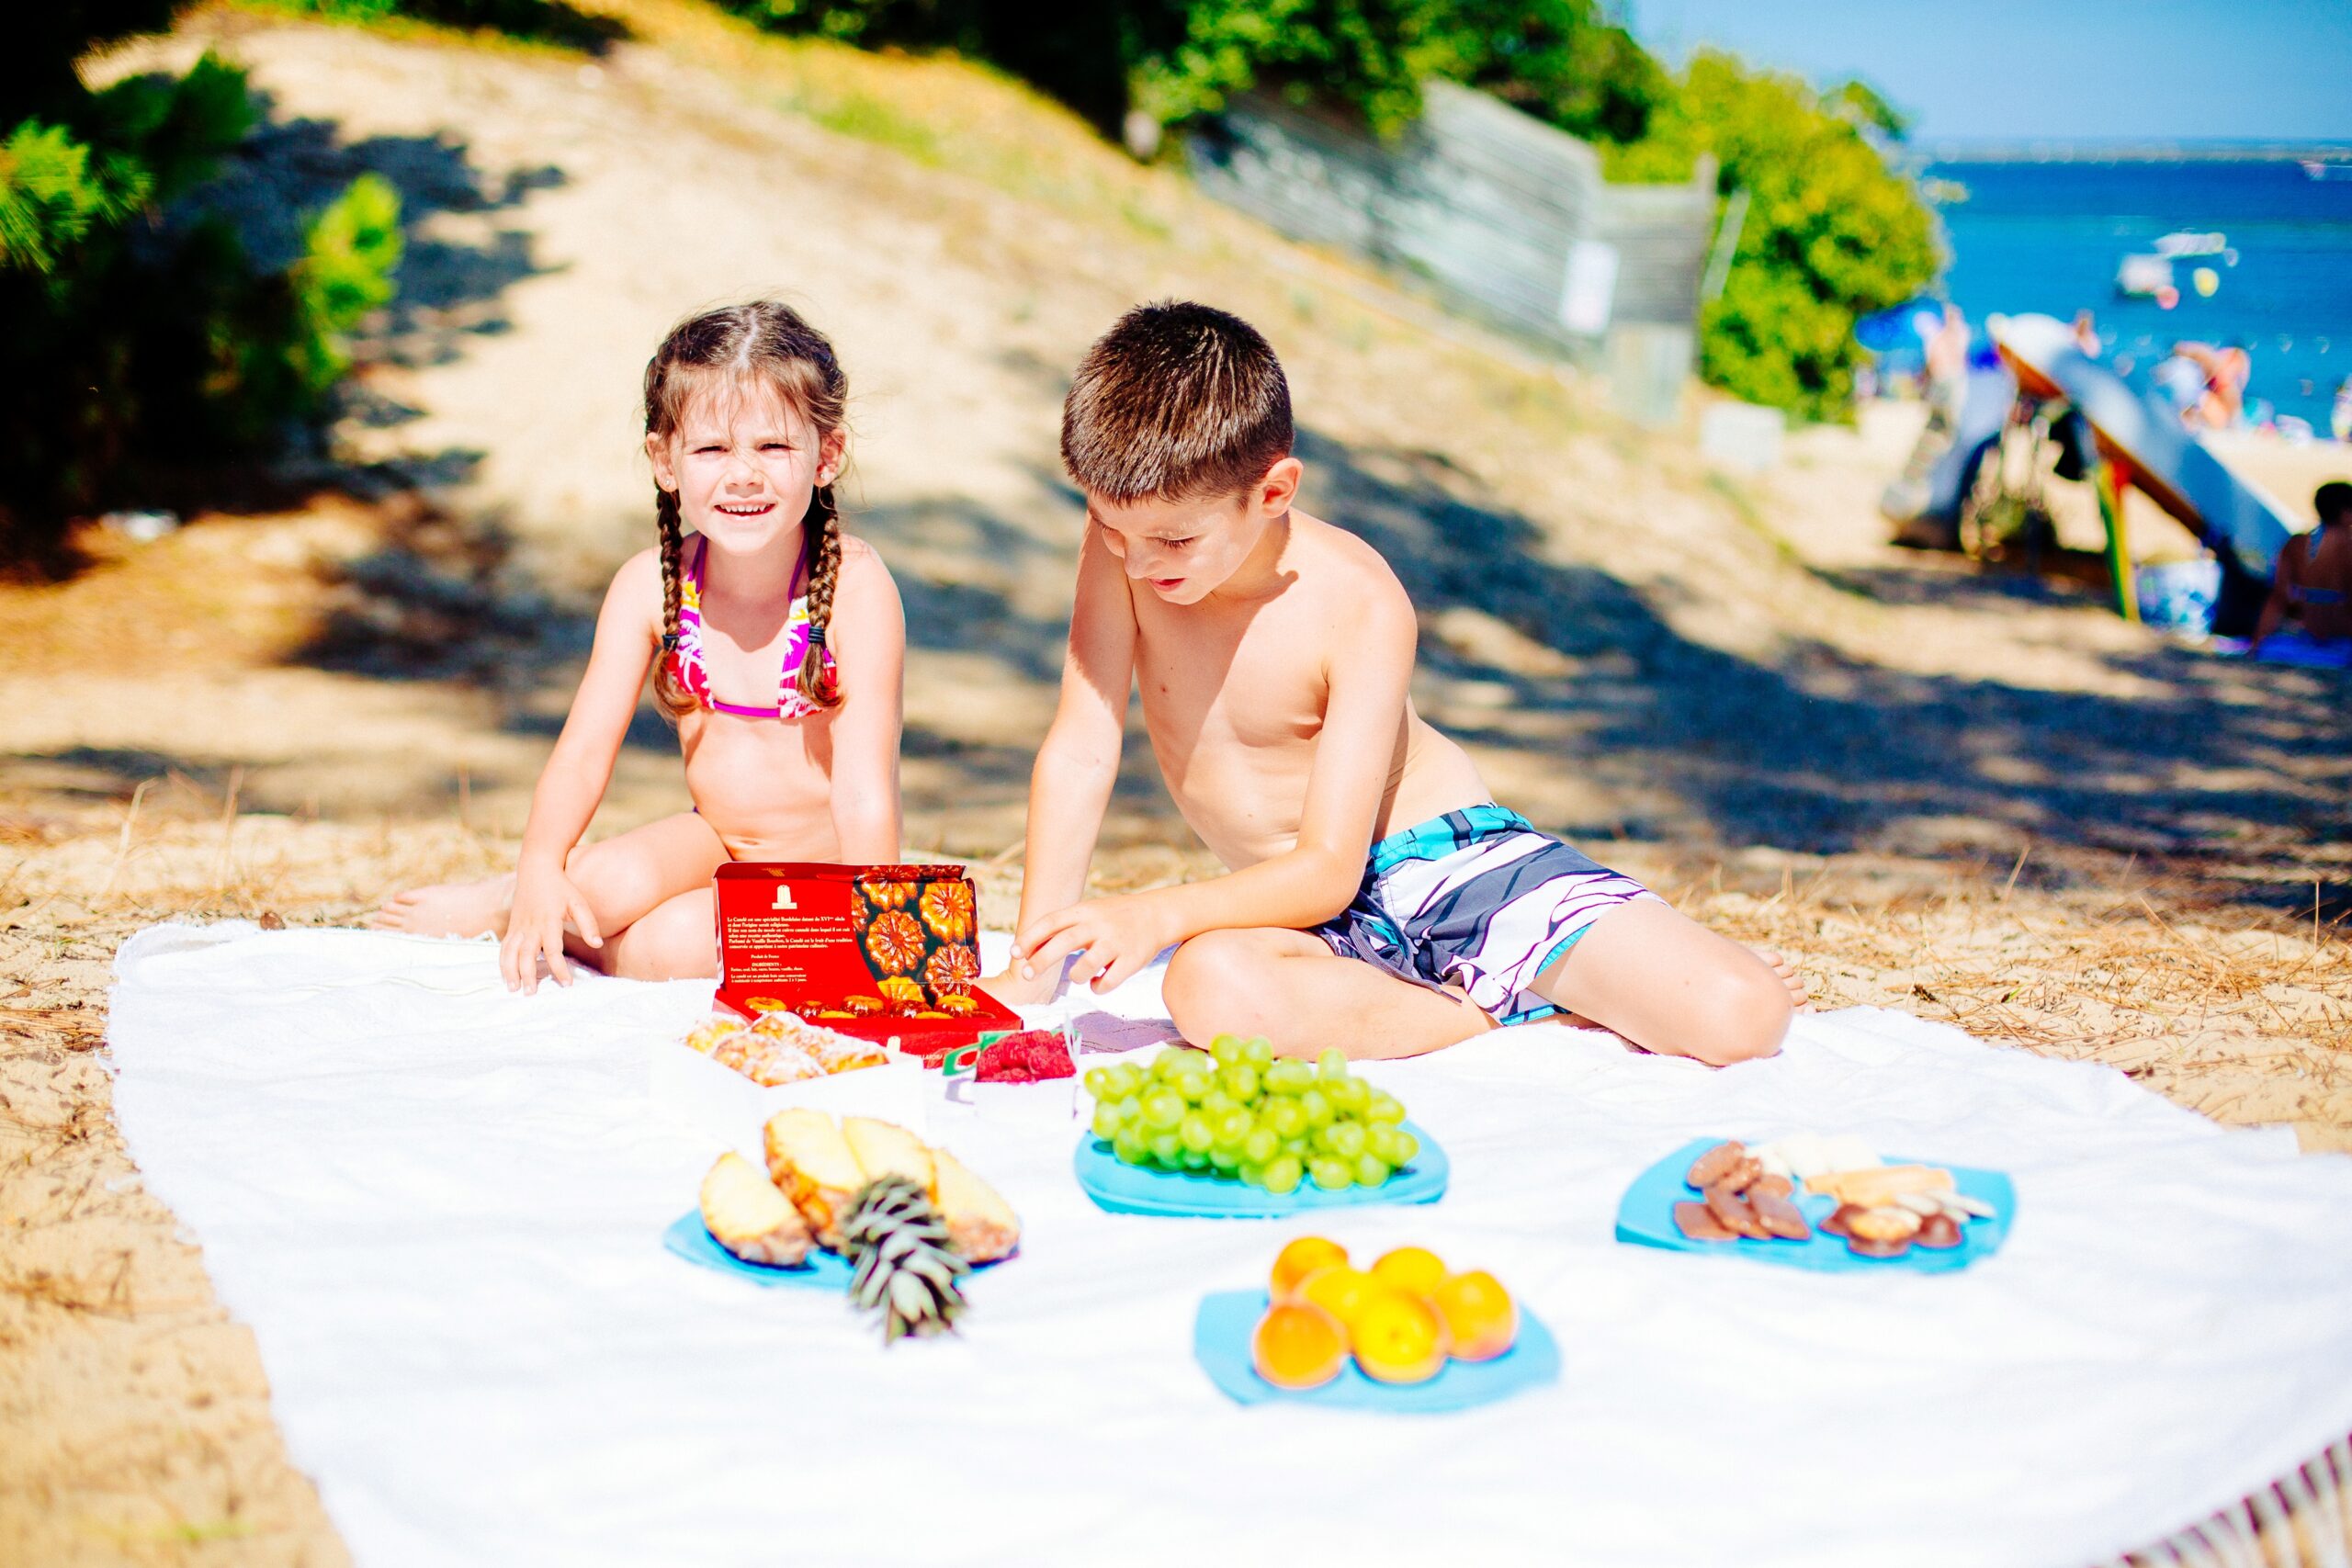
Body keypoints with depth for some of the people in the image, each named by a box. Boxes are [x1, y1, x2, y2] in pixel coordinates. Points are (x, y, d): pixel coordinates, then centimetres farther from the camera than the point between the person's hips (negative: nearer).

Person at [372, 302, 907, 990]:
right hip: (713, 840, 3)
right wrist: (541, 868, -28)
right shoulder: (649, 585, -9)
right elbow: (586, 746, -12)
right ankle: (524, 898, 3)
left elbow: (864, 784, -24)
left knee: (668, 940, -29)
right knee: (605, 884, -29)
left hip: (823, 862, -3)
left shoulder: (855, 585, -21)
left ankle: (498, 909, -4)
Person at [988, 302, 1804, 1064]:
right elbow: (1079, 754, -9)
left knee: (1740, 1020, -24)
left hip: (1448, 859, -3)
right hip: (1305, 908, 4)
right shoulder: (1126, 536, -12)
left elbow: (1328, 869, -25)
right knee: (1209, 988, -38)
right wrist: (1030, 970, -13)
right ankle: (1517, 1011, -16)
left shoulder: (1360, 604, -22)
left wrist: (1156, 915, -38)